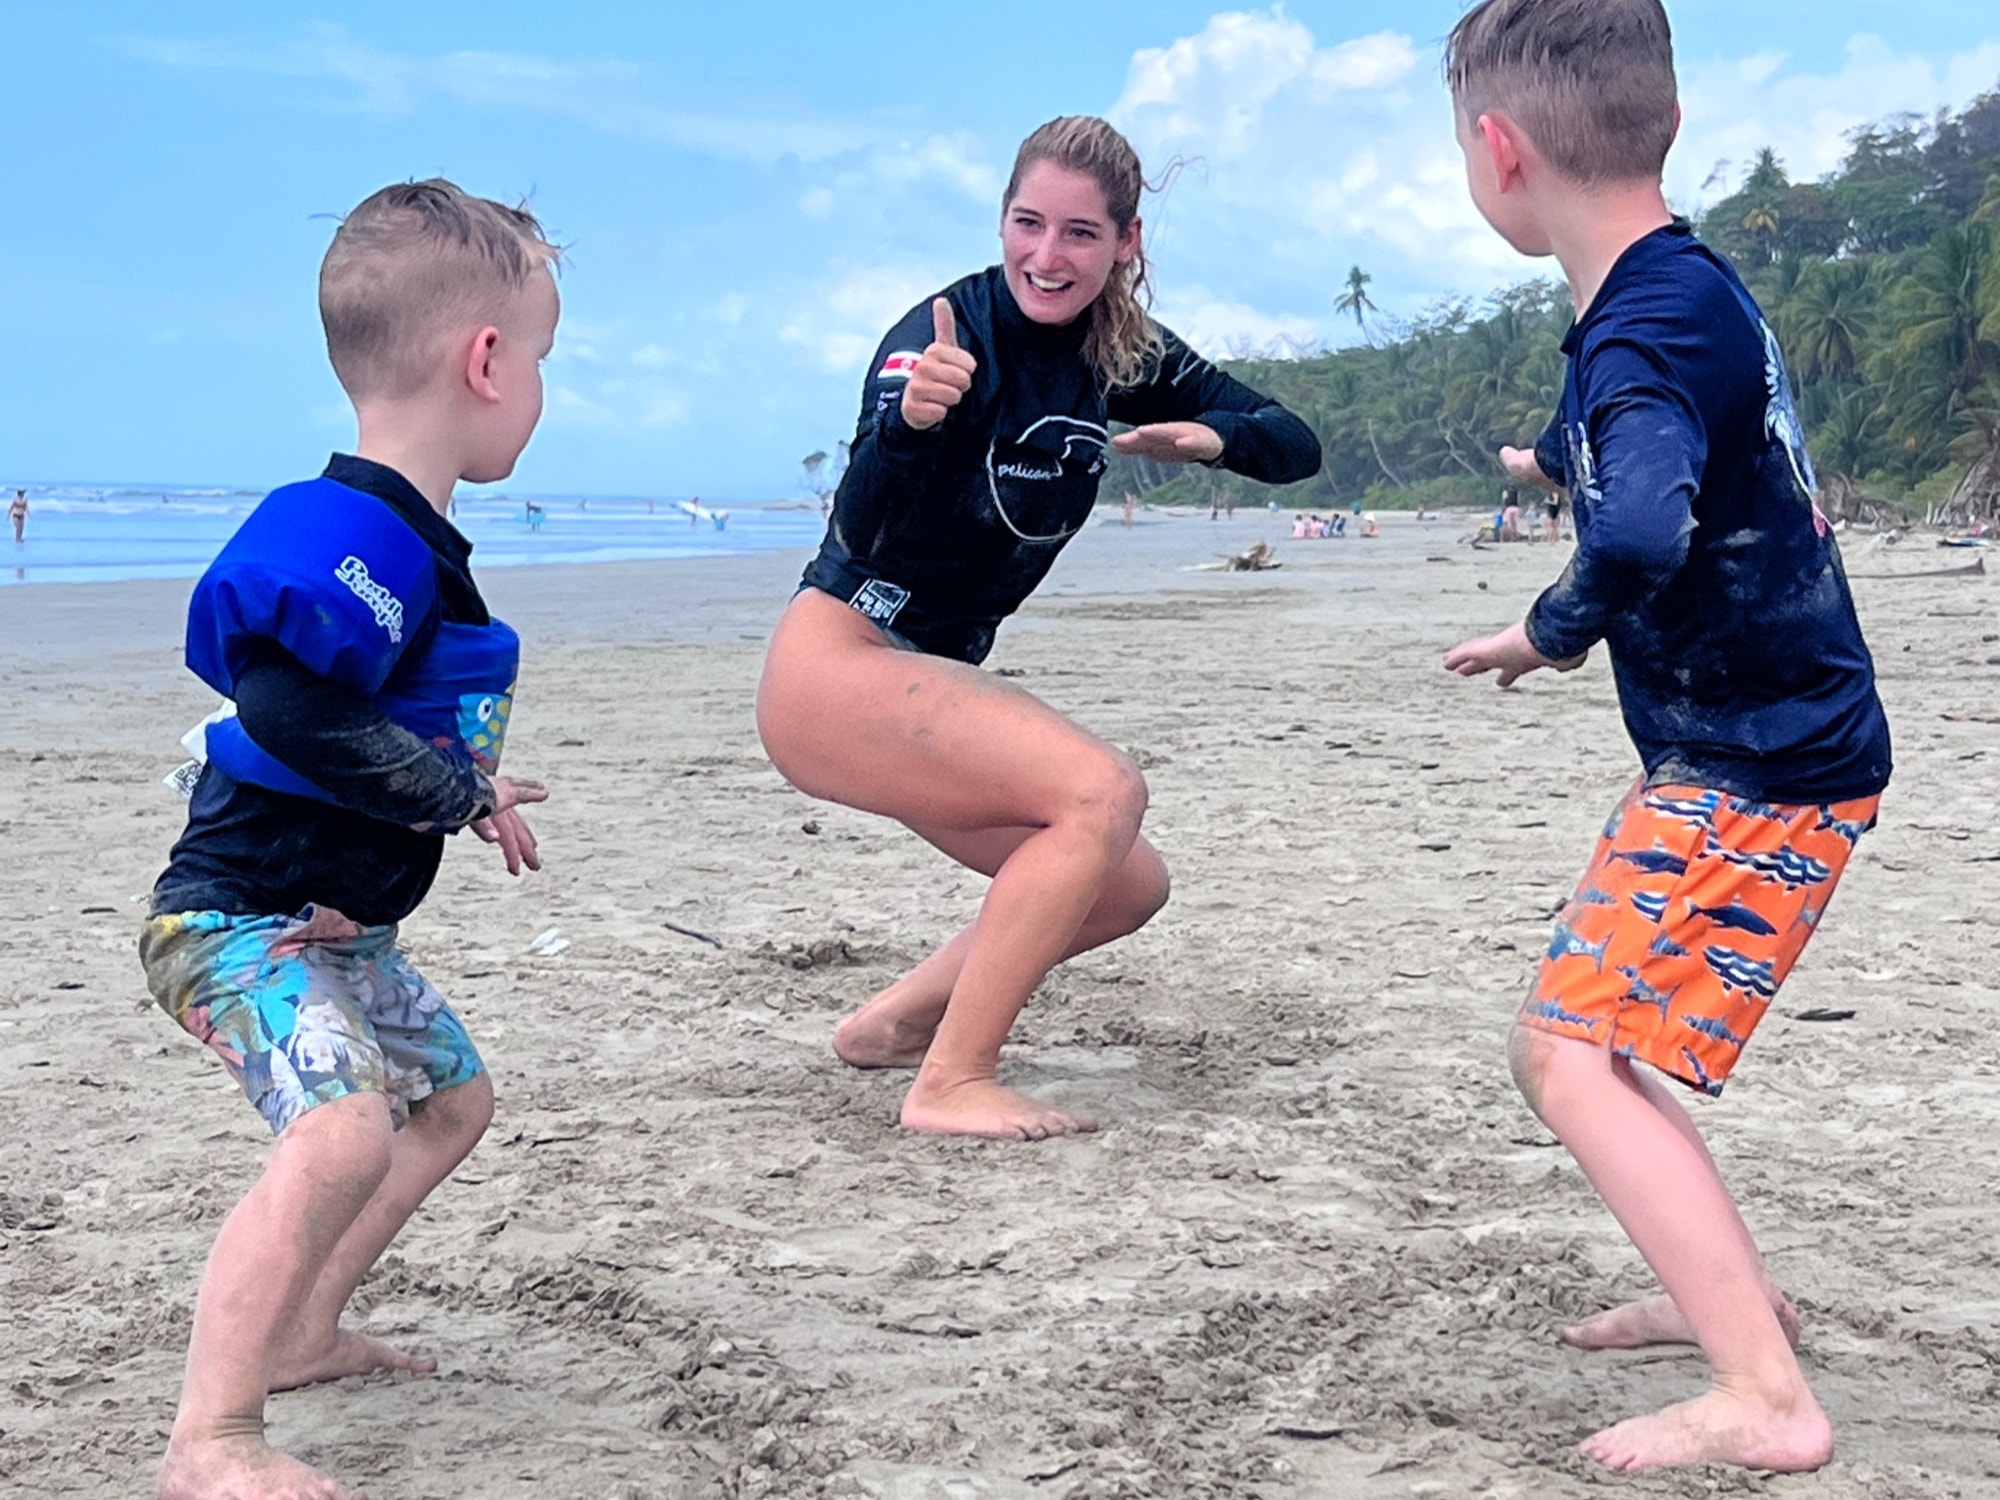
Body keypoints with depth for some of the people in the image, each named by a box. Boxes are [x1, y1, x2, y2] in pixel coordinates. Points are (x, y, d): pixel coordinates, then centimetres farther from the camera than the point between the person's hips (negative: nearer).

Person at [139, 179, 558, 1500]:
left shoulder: (416, 544, 9)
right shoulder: (351, 533, -24)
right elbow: (291, 708, -35)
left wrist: (464, 787, 11)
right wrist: (456, 796, -24)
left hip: (336, 921, 11)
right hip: (240, 917, -11)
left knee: (451, 1095, 22)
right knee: (344, 1129, -29)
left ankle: (301, 1333, 32)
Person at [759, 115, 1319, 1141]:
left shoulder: (1123, 358, 2)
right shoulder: (949, 332, -18)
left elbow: (1296, 447, 4)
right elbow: (860, 533, -29)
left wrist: (1211, 435, -18)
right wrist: (911, 420, -49)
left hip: (932, 678, 8)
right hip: (836, 669, -8)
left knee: (1128, 888, 7)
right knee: (1103, 793, -24)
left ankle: (891, 1023, 20)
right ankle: (951, 1082, -19)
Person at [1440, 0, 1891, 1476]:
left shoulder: (1647, 330, -23)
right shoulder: (1694, 287, 9)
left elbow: (1639, 538, -43)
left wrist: (1549, 633, -22)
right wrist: (1564, 464, 52)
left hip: (1760, 770, -10)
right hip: (1756, 752, 10)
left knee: (1576, 1055, -13)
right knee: (1575, 1033, 19)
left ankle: (1767, 1399, -12)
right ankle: (1730, 1291, 30)